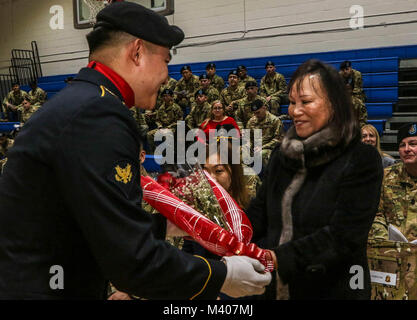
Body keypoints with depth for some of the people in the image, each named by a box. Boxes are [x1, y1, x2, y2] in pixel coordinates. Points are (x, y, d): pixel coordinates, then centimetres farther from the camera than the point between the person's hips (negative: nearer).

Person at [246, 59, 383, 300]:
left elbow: (343, 237, -20)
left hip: (333, 290, -5)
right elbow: (257, 217, 3)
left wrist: (278, 258, -29)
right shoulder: (282, 155, 6)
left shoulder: (361, 160, -12)